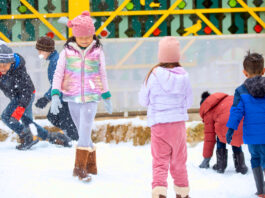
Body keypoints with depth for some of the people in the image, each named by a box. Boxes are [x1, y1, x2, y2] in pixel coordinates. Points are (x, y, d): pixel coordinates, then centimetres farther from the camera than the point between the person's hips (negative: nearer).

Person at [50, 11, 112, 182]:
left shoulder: (98, 51, 1)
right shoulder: (67, 51, -1)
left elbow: (103, 75, 11)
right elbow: (58, 73, 1)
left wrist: (107, 97, 14)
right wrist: (55, 95, -9)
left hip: (91, 98, -2)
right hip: (73, 98, 2)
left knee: (85, 132, -14)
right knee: (83, 134, 10)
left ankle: (80, 167, -15)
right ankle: (91, 166, 20)